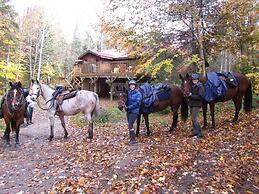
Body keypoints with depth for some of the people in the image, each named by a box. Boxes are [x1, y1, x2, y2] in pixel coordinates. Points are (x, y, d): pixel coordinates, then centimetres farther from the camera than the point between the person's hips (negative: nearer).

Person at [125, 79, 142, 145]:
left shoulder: (138, 94, -11)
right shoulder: (128, 92, 6)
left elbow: (137, 103, -17)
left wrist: (129, 107, -17)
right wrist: (126, 105, -5)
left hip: (134, 111, -6)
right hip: (128, 111, 7)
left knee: (130, 125, -13)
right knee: (130, 125, 13)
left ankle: (133, 140, -3)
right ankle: (131, 138, 27)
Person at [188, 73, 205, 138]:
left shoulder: (200, 86, -12)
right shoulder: (192, 86, 10)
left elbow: (200, 96, -21)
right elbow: (190, 93, 19)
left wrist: (191, 96, -19)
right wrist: (188, 95, -5)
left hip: (197, 104, -8)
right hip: (191, 104, 8)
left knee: (194, 119, -11)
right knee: (193, 118, 13)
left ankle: (199, 133, -2)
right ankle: (195, 131, 24)